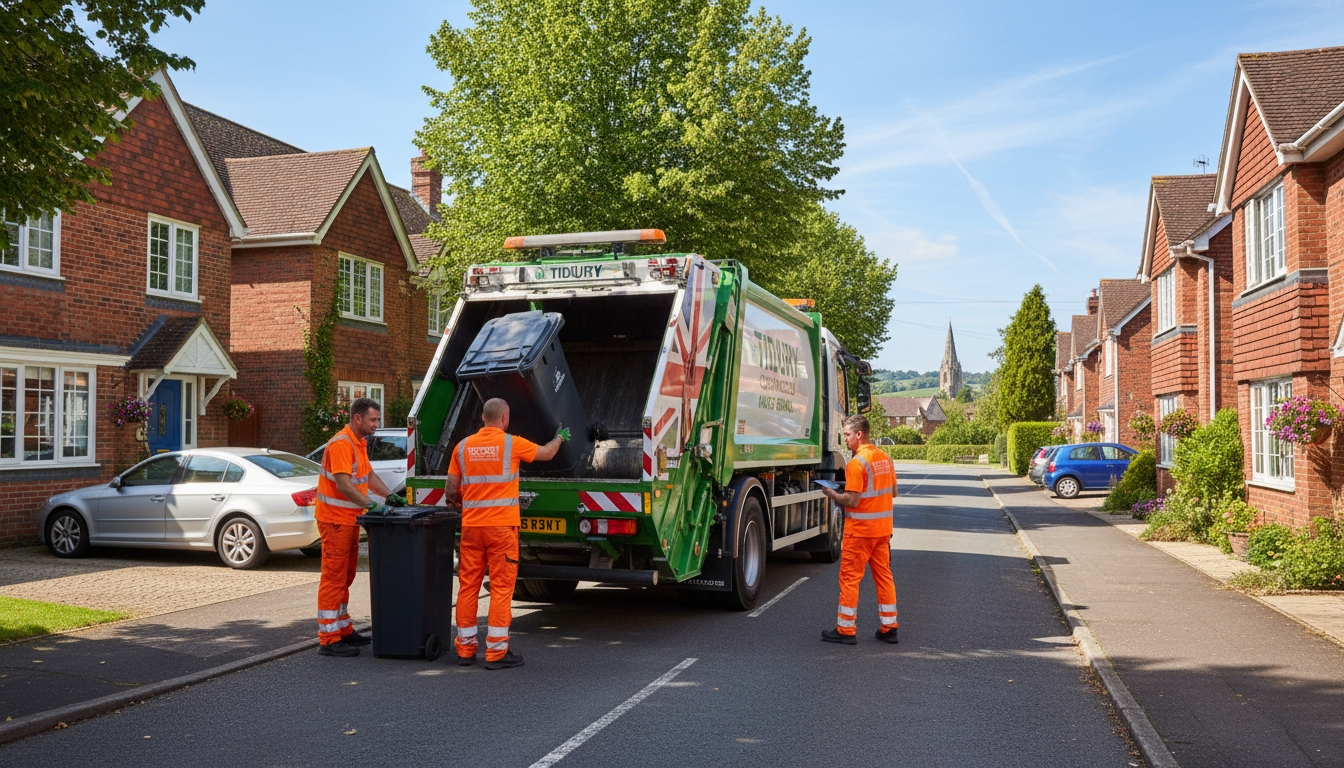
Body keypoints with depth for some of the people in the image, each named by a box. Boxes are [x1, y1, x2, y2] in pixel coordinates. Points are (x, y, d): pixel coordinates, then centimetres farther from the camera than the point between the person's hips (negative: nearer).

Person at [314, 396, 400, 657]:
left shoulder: (359, 443, 14)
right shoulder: (341, 444, -19)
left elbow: (368, 474, 24)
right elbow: (343, 484, -28)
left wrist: (389, 496, 13)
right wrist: (372, 505, -32)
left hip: (350, 519, 10)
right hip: (335, 520, -10)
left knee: (345, 576, 17)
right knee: (333, 577, -6)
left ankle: (343, 629, 27)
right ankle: (328, 639, -2)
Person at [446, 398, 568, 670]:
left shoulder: (463, 447, 6)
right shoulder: (511, 444, -4)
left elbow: (451, 492, 7)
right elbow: (547, 453, 13)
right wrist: (560, 437, 34)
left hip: (471, 525, 4)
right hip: (502, 525, -4)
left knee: (468, 586, 10)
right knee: (501, 587, 0)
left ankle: (465, 649, 16)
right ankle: (496, 651, 2)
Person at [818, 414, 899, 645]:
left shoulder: (857, 462, -17)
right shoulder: (885, 458, 9)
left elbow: (852, 501, -21)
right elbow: (893, 493, 17)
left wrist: (832, 495, -5)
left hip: (860, 530, -8)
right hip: (883, 527, 8)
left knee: (850, 577, 1)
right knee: (883, 576, 13)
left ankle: (846, 629, 6)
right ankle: (889, 628, 17)